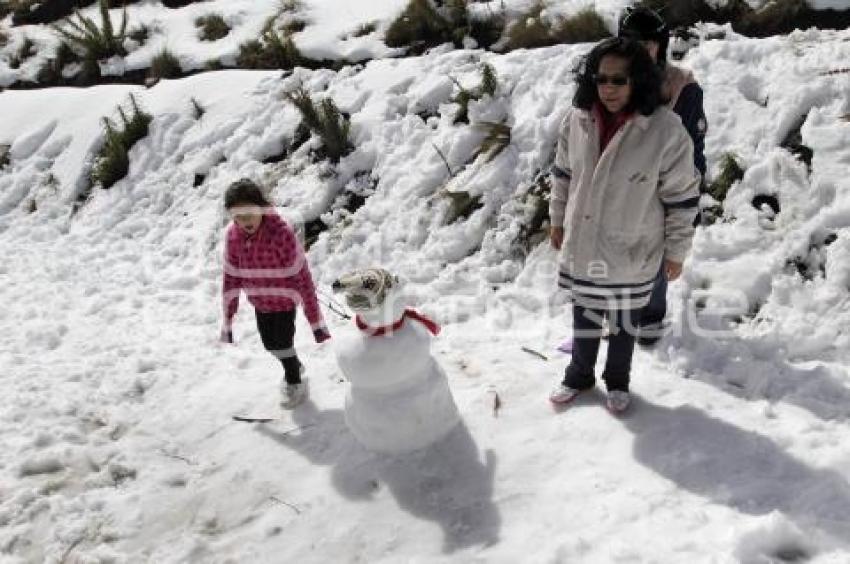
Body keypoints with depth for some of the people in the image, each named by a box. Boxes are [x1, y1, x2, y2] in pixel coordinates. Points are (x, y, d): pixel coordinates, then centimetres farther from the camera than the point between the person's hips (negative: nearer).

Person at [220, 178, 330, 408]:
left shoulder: (281, 234, -31)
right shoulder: (233, 236, -14)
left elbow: (302, 278, -26)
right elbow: (231, 279, -4)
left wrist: (315, 320, -23)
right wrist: (227, 320, 2)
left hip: (284, 301, -5)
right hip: (260, 302, 5)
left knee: (282, 344, 5)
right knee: (270, 344, 20)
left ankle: (294, 382, 37)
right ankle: (295, 368, 52)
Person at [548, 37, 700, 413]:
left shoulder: (665, 130, -21)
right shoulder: (577, 120, -9)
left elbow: (682, 197, -11)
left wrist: (676, 251, -6)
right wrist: (558, 219, 13)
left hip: (631, 254, -3)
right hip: (582, 246, 3)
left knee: (623, 321, 19)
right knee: (583, 316, 21)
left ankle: (617, 381, 43)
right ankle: (579, 375, 44)